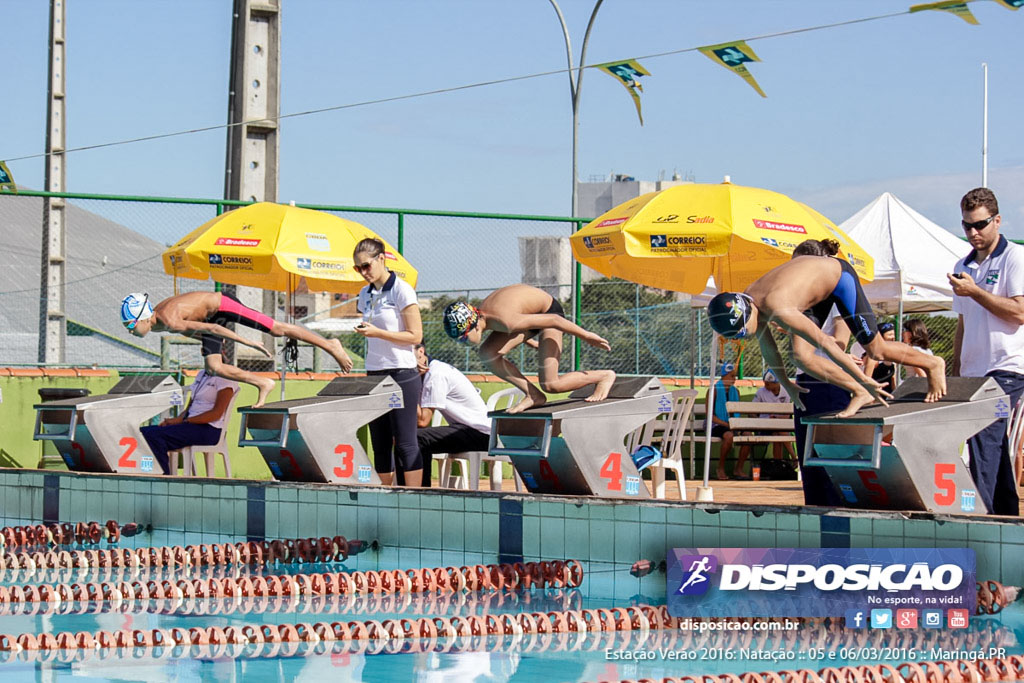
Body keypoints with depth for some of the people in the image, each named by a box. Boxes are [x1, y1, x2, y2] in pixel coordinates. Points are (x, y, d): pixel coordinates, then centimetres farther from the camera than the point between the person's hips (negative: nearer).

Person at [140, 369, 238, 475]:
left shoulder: (226, 377, -6)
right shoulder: (202, 374, 22)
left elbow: (217, 414, -13)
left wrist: (183, 421, -16)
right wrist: (177, 419, -2)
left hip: (209, 430, -9)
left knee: (155, 435, -25)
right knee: (145, 431, -10)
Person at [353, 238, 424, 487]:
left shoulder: (401, 291, -8)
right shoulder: (366, 295, 12)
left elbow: (415, 336, -11)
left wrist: (377, 333, -18)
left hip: (401, 373, -7)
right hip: (374, 373, 7)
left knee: (405, 443, -8)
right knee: (380, 445, 6)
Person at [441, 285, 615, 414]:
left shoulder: (506, 322, -39)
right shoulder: (480, 314, -12)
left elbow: (554, 320, -32)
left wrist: (587, 336, -22)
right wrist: (531, 342, 26)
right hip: (531, 313, 9)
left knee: (550, 385, -13)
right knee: (487, 353, -9)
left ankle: (604, 376, 5)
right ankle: (533, 395, 1)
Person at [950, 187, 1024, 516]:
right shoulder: (964, 267, 18)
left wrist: (975, 291, -16)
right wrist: (954, 373, 19)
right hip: (974, 371, 7)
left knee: (983, 438, -18)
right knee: (994, 445, 7)